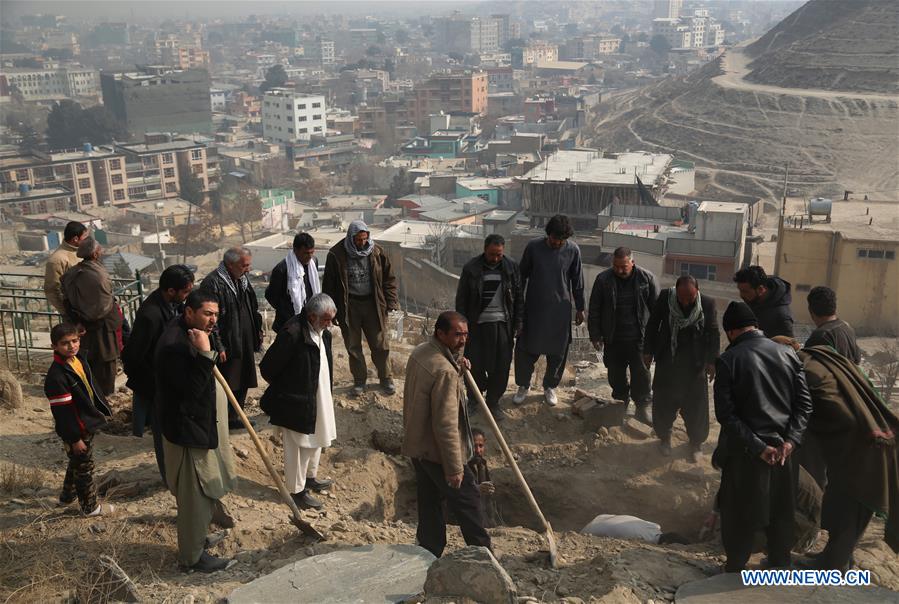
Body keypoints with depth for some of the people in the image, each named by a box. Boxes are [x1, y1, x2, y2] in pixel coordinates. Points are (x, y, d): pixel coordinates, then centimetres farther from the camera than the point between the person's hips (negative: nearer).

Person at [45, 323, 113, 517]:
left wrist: (101, 410, 18)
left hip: (87, 425, 9)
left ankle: (67, 496, 46)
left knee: (77, 464, 26)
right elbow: (62, 412, -25)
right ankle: (90, 506, 25)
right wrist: (74, 438, -20)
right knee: (84, 468, 8)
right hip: (76, 431, -9)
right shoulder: (56, 376, -28)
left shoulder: (80, 360, 0)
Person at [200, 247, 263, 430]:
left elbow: (253, 310, 21)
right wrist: (218, 347, -19)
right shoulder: (212, 283, -17)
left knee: (242, 384, 15)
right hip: (226, 347, -8)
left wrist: (258, 333, 16)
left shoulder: (242, 280, 10)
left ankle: (232, 419, 29)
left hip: (245, 346, 8)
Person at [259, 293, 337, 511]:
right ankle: (297, 490, 22)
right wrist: (282, 387, -5)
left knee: (316, 440, 23)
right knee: (297, 446, 6)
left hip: (318, 399, 9)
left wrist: (326, 389, 11)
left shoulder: (322, 332, 0)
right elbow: (267, 368, -21)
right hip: (297, 403, -9)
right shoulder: (292, 333, -27)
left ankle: (310, 478, 43)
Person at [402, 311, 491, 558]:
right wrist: (454, 468, -21)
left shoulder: (420, 352, 1)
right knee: (467, 499, 7)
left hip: (416, 444, 9)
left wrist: (456, 366, 5)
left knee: (429, 500, 19)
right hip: (438, 451, -9)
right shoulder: (444, 371, -28)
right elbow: (445, 425, -28)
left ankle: (430, 554, 29)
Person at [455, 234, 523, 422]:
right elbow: (461, 299, -1)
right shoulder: (471, 268, -5)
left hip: (503, 324, 2)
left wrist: (518, 322, 4)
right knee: (475, 365, 4)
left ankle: (493, 403, 20)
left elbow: (518, 297, 7)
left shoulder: (511, 267, 1)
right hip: (477, 325, -1)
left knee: (501, 367, 4)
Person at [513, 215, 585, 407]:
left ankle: (550, 386, 30)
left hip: (560, 310, 1)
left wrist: (580, 308, 7)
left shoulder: (573, 250, -7)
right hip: (534, 308, 0)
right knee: (526, 349, 4)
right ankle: (523, 385, 26)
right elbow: (522, 276, 1)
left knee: (557, 352, 9)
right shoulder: (533, 246, -9)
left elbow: (577, 281, 3)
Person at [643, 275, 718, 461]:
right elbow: (653, 325, 2)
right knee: (663, 402, 11)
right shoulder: (665, 298, -10)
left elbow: (713, 334, -3)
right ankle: (664, 437, 33)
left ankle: (695, 444, 23)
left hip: (695, 364, -1)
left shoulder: (707, 304, -12)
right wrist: (648, 351, 3)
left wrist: (712, 361, -5)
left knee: (696, 405, 4)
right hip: (667, 361, 1)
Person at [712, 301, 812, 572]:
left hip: (744, 449, -4)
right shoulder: (788, 354, 0)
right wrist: (790, 440, -9)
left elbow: (725, 413, -17)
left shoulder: (728, 360, -12)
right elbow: (804, 402, -3)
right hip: (782, 447, 4)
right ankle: (780, 563, 33)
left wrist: (758, 447, -15)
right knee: (780, 508, 19)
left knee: (738, 511, 12)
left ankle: (736, 567, 24)